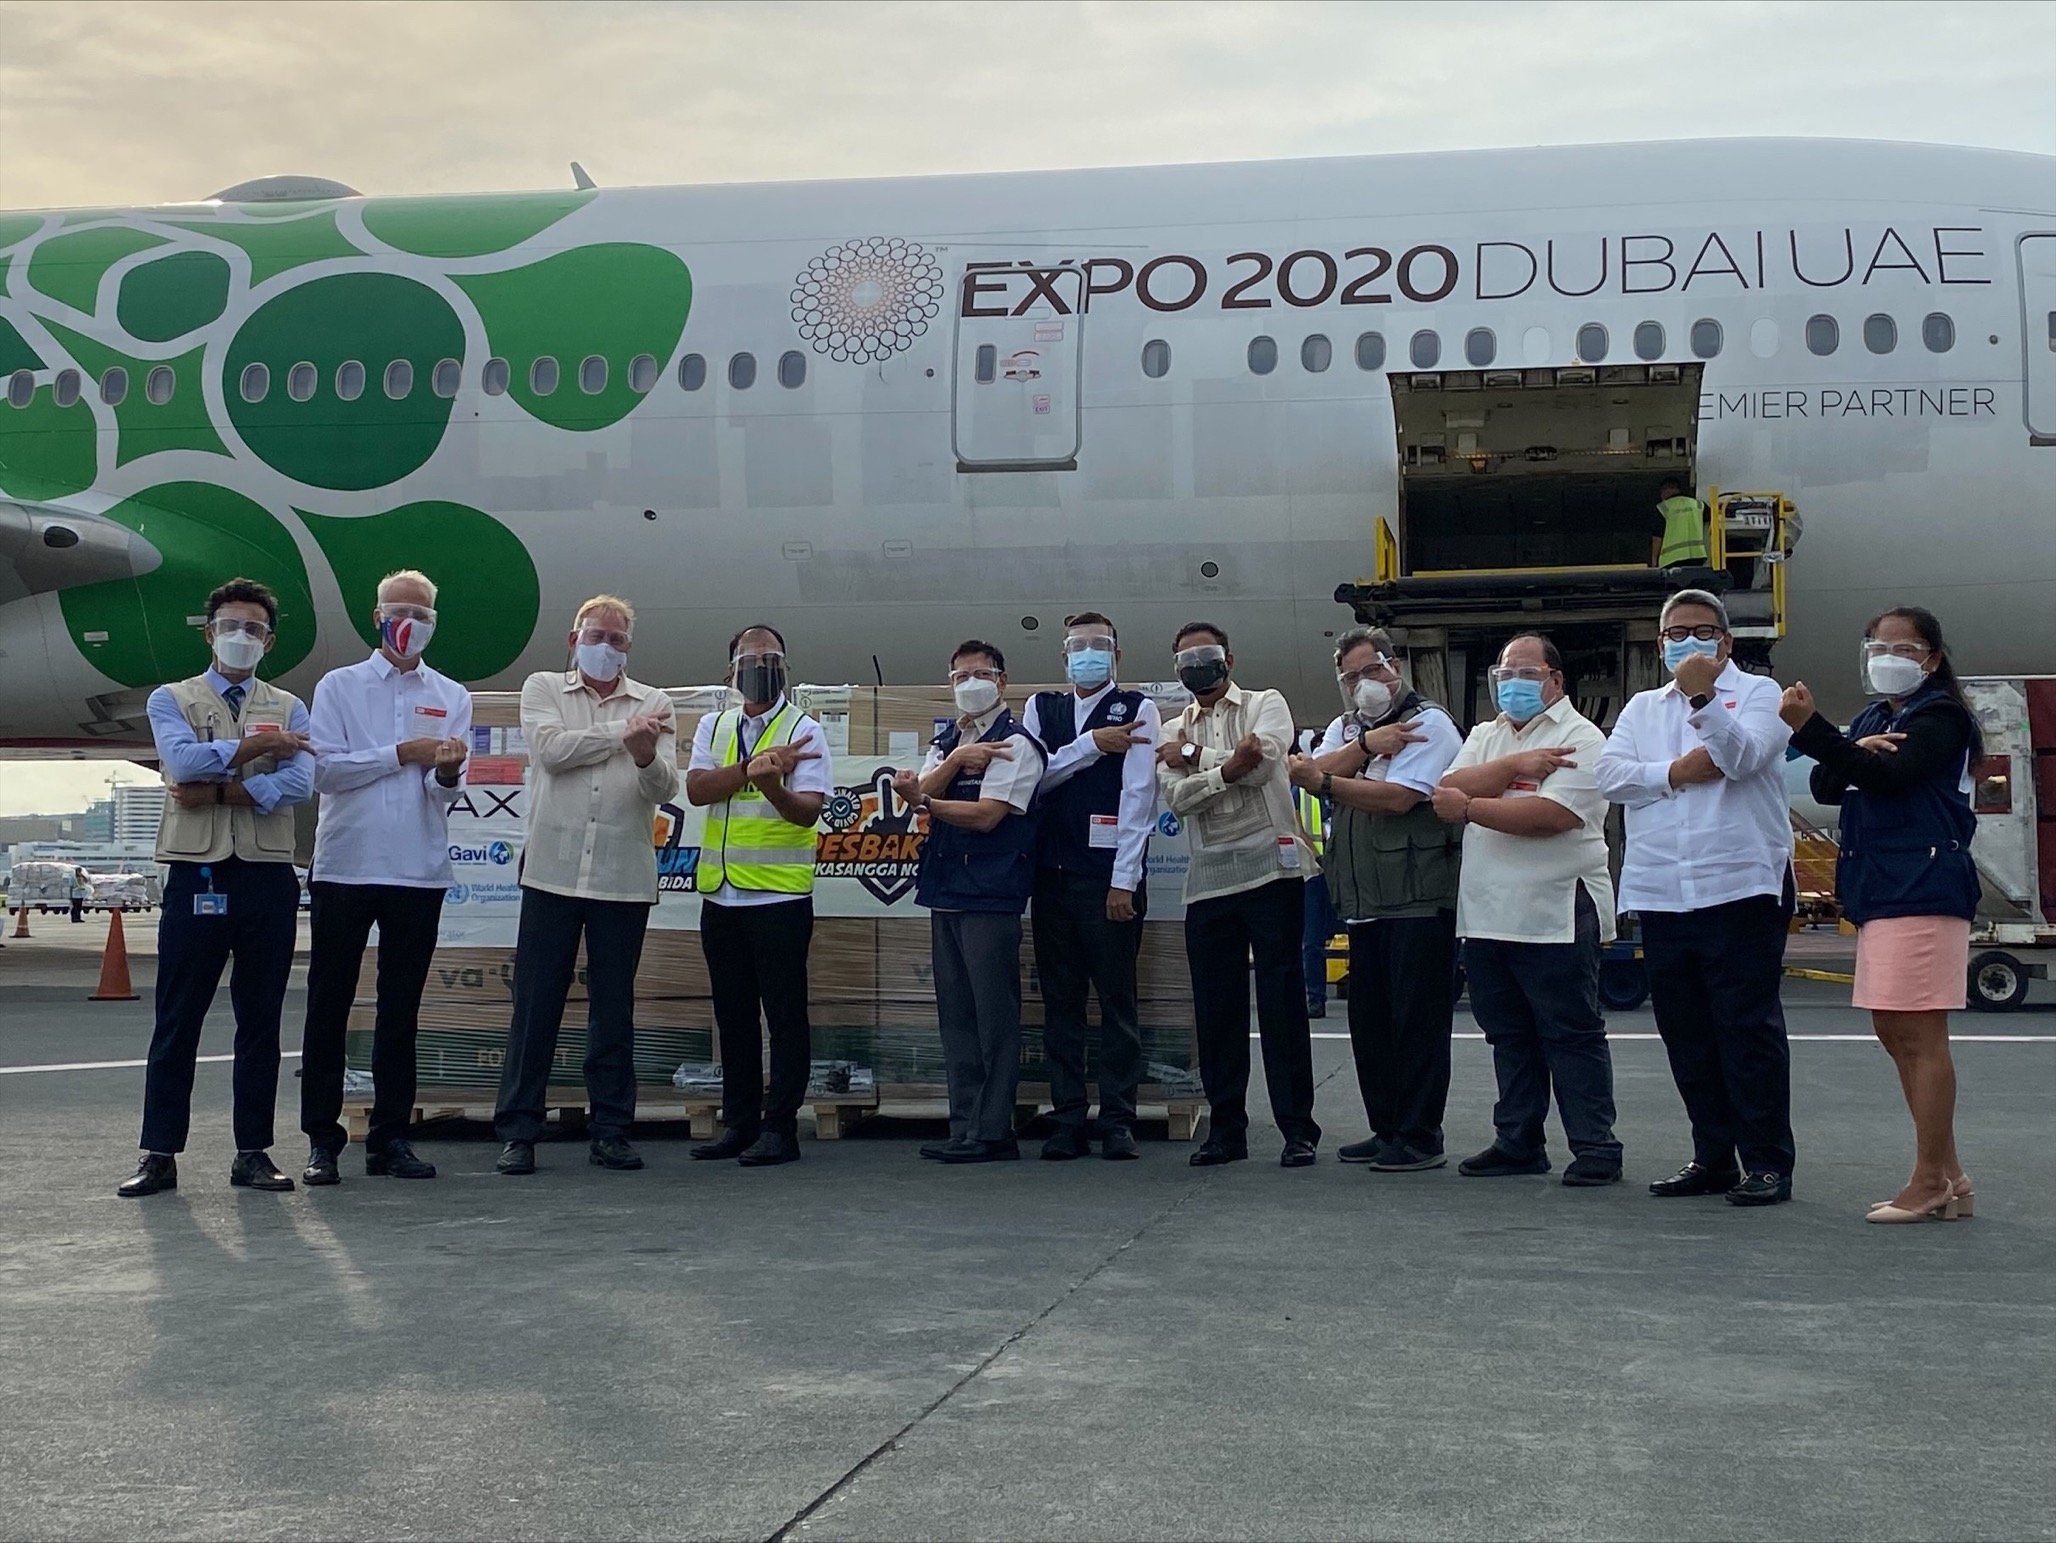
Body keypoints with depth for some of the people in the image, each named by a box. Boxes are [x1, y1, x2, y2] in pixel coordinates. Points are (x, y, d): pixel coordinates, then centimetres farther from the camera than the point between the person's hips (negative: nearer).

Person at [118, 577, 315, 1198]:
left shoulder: (289, 708, 12)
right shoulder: (171, 700, 9)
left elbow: (299, 784, -7)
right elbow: (183, 760, -13)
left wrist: (216, 791, -11)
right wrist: (256, 748, -7)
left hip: (268, 877, 1)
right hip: (196, 875, -1)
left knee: (261, 1020, 5)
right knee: (177, 1019, 1)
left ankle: (253, 1152, 12)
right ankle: (159, 1154, 6)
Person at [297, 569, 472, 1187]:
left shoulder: (452, 698, 11)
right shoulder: (340, 686, 6)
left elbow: (447, 792, 1)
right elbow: (323, 768, -6)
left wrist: (446, 771, -21)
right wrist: (401, 754, -9)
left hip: (420, 874, 2)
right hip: (345, 868, -2)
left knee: (401, 1009, 7)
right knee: (329, 1005, 1)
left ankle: (390, 1136, 14)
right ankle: (322, 1139, 8)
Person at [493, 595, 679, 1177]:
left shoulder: (654, 704, 11)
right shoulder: (542, 688, 9)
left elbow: (665, 788, -2)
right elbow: (551, 749, -10)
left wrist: (646, 757, -23)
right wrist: (623, 732, -9)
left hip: (624, 878, 1)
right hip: (553, 872, -1)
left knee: (614, 1009, 7)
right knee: (535, 1005, 0)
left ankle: (612, 1130, 14)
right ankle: (517, 1131, 6)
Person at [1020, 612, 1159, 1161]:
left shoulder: (1136, 710, 2)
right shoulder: (1041, 708, 15)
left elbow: (1138, 797, -5)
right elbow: (1034, 776, 2)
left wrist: (1124, 881, -11)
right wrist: (1092, 744, -7)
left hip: (1109, 875, -4)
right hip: (1052, 874, 4)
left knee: (1117, 1002, -1)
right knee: (1060, 1002, 6)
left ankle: (1118, 1121, 4)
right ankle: (1067, 1121, 11)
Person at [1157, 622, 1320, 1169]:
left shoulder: (1266, 705, 9)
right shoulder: (1174, 734, 18)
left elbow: (1262, 760, -11)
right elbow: (1177, 797, 0)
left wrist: (1195, 756, -4)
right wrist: (1228, 768, -15)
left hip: (1270, 867, -4)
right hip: (1209, 878, 4)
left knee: (1282, 1001, -4)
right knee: (1216, 1008, 5)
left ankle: (1298, 1128, 1)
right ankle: (1226, 1129, 14)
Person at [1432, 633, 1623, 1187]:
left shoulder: (1580, 738, -5)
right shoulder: (1484, 736, 18)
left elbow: (1554, 815, -19)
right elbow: (1450, 787, 0)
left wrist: (1470, 806, -13)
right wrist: (1516, 764, -12)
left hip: (1555, 916, -7)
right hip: (1487, 914, 7)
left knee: (1573, 1035, -2)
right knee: (1509, 1036, 13)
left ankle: (1596, 1147, 4)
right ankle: (1518, 1142, 22)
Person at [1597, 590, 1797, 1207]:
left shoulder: (1757, 693, 5)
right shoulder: (1642, 707, 19)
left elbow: (1743, 756, -14)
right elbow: (1610, 775, 4)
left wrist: (1703, 698, -27)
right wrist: (1676, 773, -8)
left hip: (1740, 889, -5)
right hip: (1661, 895, 5)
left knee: (1749, 1029, -4)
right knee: (1686, 1035, 9)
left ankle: (1767, 1161, 2)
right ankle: (1713, 1156, 17)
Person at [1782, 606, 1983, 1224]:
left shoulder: (1941, 716, -5)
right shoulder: (1872, 718, 19)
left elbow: (1889, 775, -21)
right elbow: (1826, 787, 9)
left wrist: (1808, 728, -30)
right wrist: (1855, 751, -12)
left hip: (1923, 888, -9)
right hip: (1879, 890, 9)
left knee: (1919, 1034, -8)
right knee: (1893, 1032, 11)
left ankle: (1930, 1182, -3)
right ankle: (1948, 1177, 19)